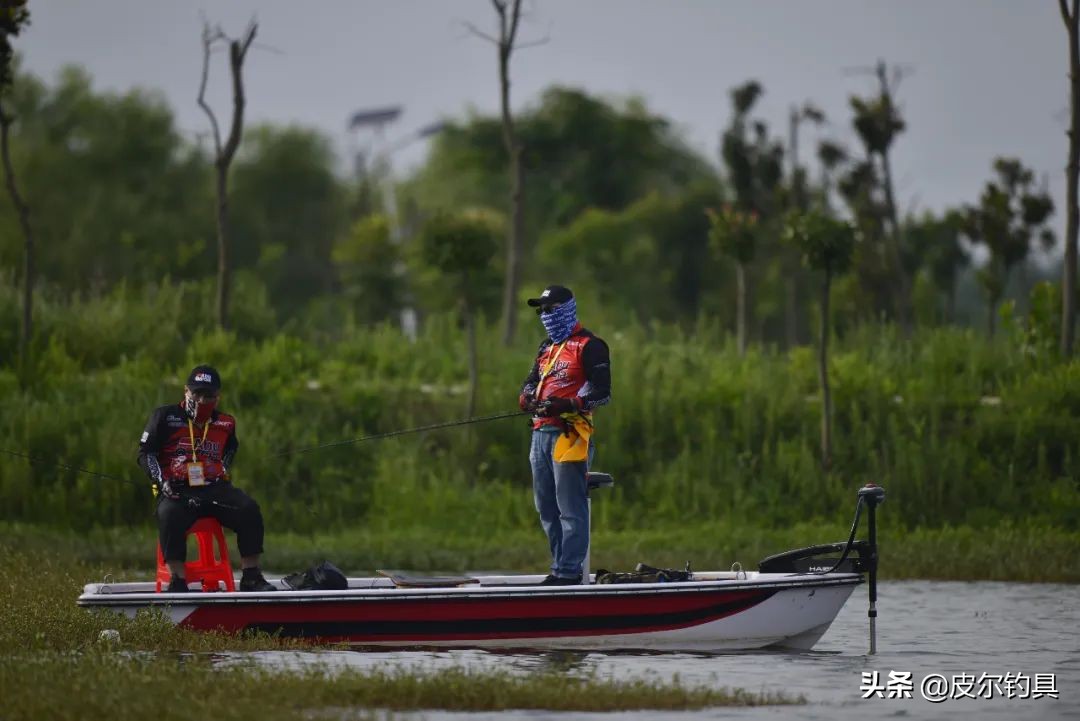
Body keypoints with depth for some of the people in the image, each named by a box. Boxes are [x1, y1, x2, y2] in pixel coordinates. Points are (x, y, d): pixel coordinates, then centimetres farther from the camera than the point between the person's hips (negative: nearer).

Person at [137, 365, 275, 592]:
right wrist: (162, 482, -7)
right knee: (170, 515, -37)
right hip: (177, 490, -3)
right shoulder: (165, 417, 7)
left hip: (214, 488, 3)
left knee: (249, 510, -21)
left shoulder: (225, 424, 17)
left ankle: (251, 578, -16)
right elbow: (145, 452, 7)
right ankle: (177, 581, -32)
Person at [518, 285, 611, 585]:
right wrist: (527, 398, -1)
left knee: (570, 507, -10)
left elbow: (601, 392, -10)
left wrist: (568, 405, -23)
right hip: (542, 432, 9)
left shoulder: (589, 346, -4)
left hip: (569, 433, -9)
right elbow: (531, 382, 23)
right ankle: (561, 566, 18)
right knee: (546, 507, 11)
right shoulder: (547, 347, 23)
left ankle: (569, 571, -11)